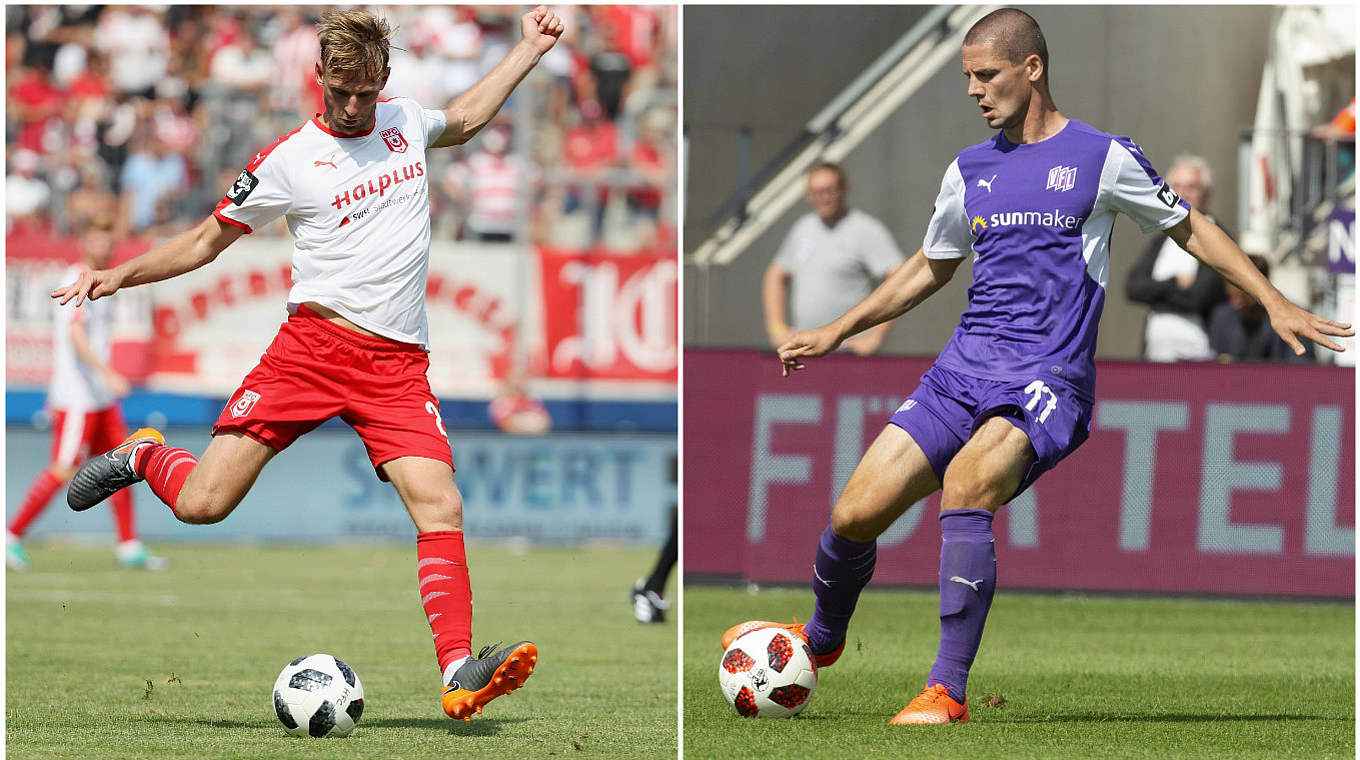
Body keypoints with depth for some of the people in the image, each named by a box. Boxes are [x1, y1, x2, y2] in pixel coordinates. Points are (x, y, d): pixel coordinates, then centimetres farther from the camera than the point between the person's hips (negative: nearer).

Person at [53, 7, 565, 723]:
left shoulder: (405, 121, 13)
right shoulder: (290, 160, 0)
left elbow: (462, 120, 38)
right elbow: (207, 240, 9)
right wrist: (120, 274, -4)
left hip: (398, 364, 3)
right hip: (313, 346, -3)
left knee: (440, 507, -17)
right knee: (203, 502, -10)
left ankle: (460, 675, -20)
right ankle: (143, 455, 24)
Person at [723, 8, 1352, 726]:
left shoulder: (1102, 157, 1)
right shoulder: (969, 170, 15)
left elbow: (1189, 227, 12)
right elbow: (930, 268, 29)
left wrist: (1275, 303, 6)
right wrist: (834, 333, 28)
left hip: (1047, 383, -5)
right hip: (961, 371, 5)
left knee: (965, 482, -33)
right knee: (855, 513, -8)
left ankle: (947, 691, -30)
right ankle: (820, 637, 24)